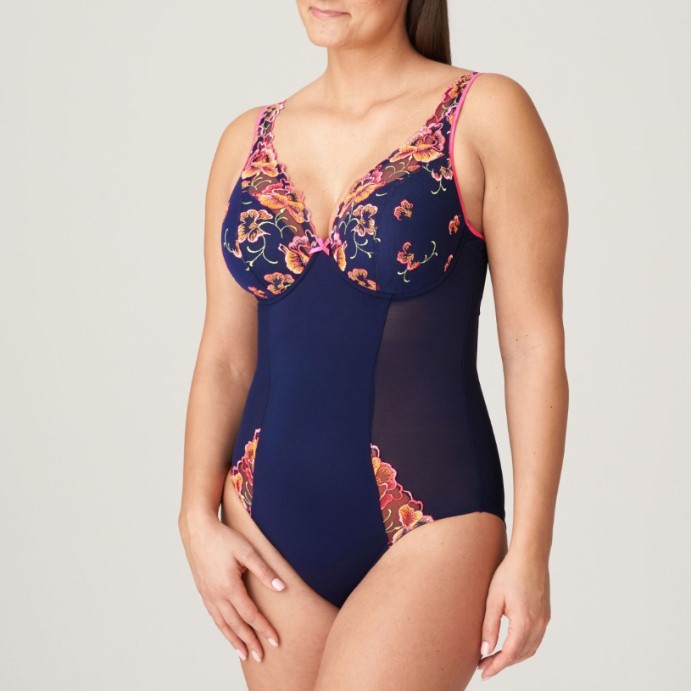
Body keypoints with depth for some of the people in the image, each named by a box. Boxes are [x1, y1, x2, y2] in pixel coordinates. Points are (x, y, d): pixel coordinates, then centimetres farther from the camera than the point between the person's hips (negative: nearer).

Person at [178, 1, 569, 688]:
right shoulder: (248, 141, 9)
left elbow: (533, 345, -5)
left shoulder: (486, 115, -4)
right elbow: (224, 357, 10)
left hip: (429, 523, -4)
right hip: (271, 521, 5)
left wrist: (531, 549, -8)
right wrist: (198, 518, 0)